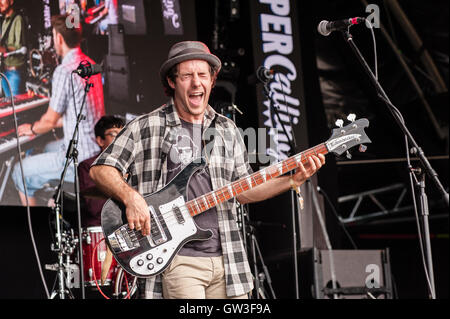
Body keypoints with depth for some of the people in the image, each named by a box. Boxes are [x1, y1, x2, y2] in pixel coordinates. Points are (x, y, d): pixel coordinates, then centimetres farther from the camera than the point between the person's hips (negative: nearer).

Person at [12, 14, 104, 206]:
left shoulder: (64, 71, -20)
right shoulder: (91, 65, 8)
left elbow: (50, 120, -14)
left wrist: (32, 129, 8)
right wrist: (41, 127, 23)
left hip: (80, 161, -9)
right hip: (99, 150, 9)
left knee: (20, 173, 6)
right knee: (50, 147, 36)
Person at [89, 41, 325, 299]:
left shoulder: (227, 130, 16)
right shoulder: (146, 127, 3)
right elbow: (101, 169, 2)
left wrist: (293, 180, 4)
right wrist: (131, 197, -15)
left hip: (226, 259, 5)